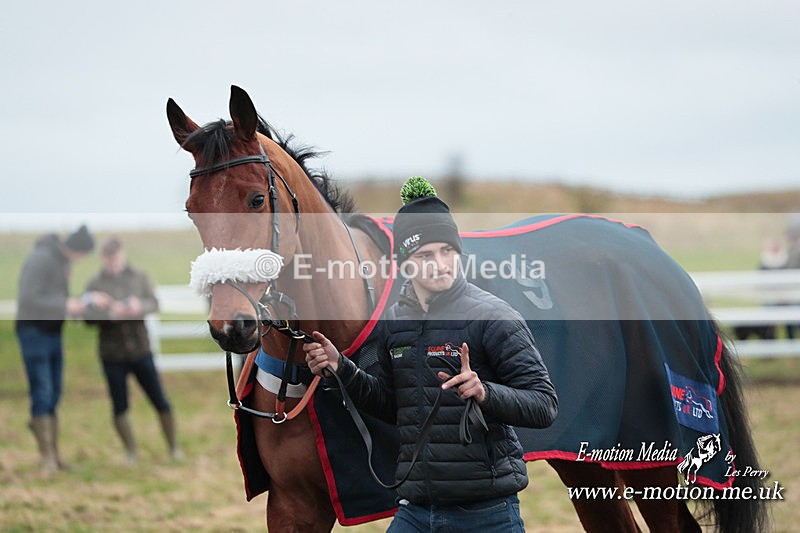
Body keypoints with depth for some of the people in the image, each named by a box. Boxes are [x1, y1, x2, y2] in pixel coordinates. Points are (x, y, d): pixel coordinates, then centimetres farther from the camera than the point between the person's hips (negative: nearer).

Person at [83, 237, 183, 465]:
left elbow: (154, 303, -5)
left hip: (141, 351, 0)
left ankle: (174, 448, 16)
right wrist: (111, 313, -25)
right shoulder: (95, 284, 1)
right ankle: (131, 452, 19)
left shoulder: (139, 277, 4)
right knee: (119, 408, 4)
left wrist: (140, 306, -26)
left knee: (160, 402, 1)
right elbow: (89, 317, -7)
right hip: (112, 356, 0)